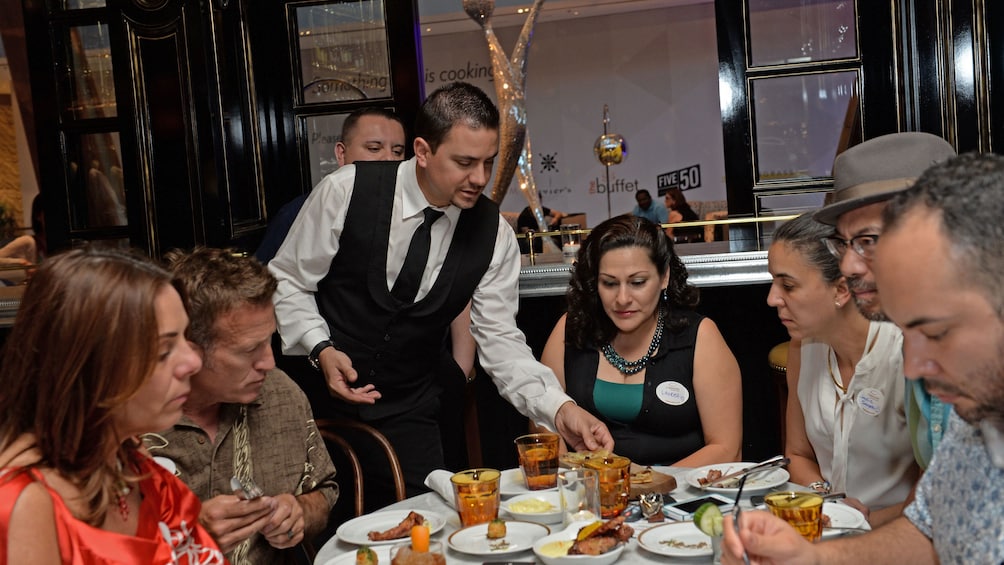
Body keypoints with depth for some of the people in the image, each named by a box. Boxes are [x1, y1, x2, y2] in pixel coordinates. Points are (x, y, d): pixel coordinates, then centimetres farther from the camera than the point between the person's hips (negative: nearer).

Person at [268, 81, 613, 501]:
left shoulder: (494, 234, -9)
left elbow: (499, 341, -6)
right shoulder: (347, 191, -16)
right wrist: (320, 349, -20)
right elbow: (288, 279, -4)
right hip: (319, 392, -1)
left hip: (407, 414, 2)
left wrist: (559, 409, -21)